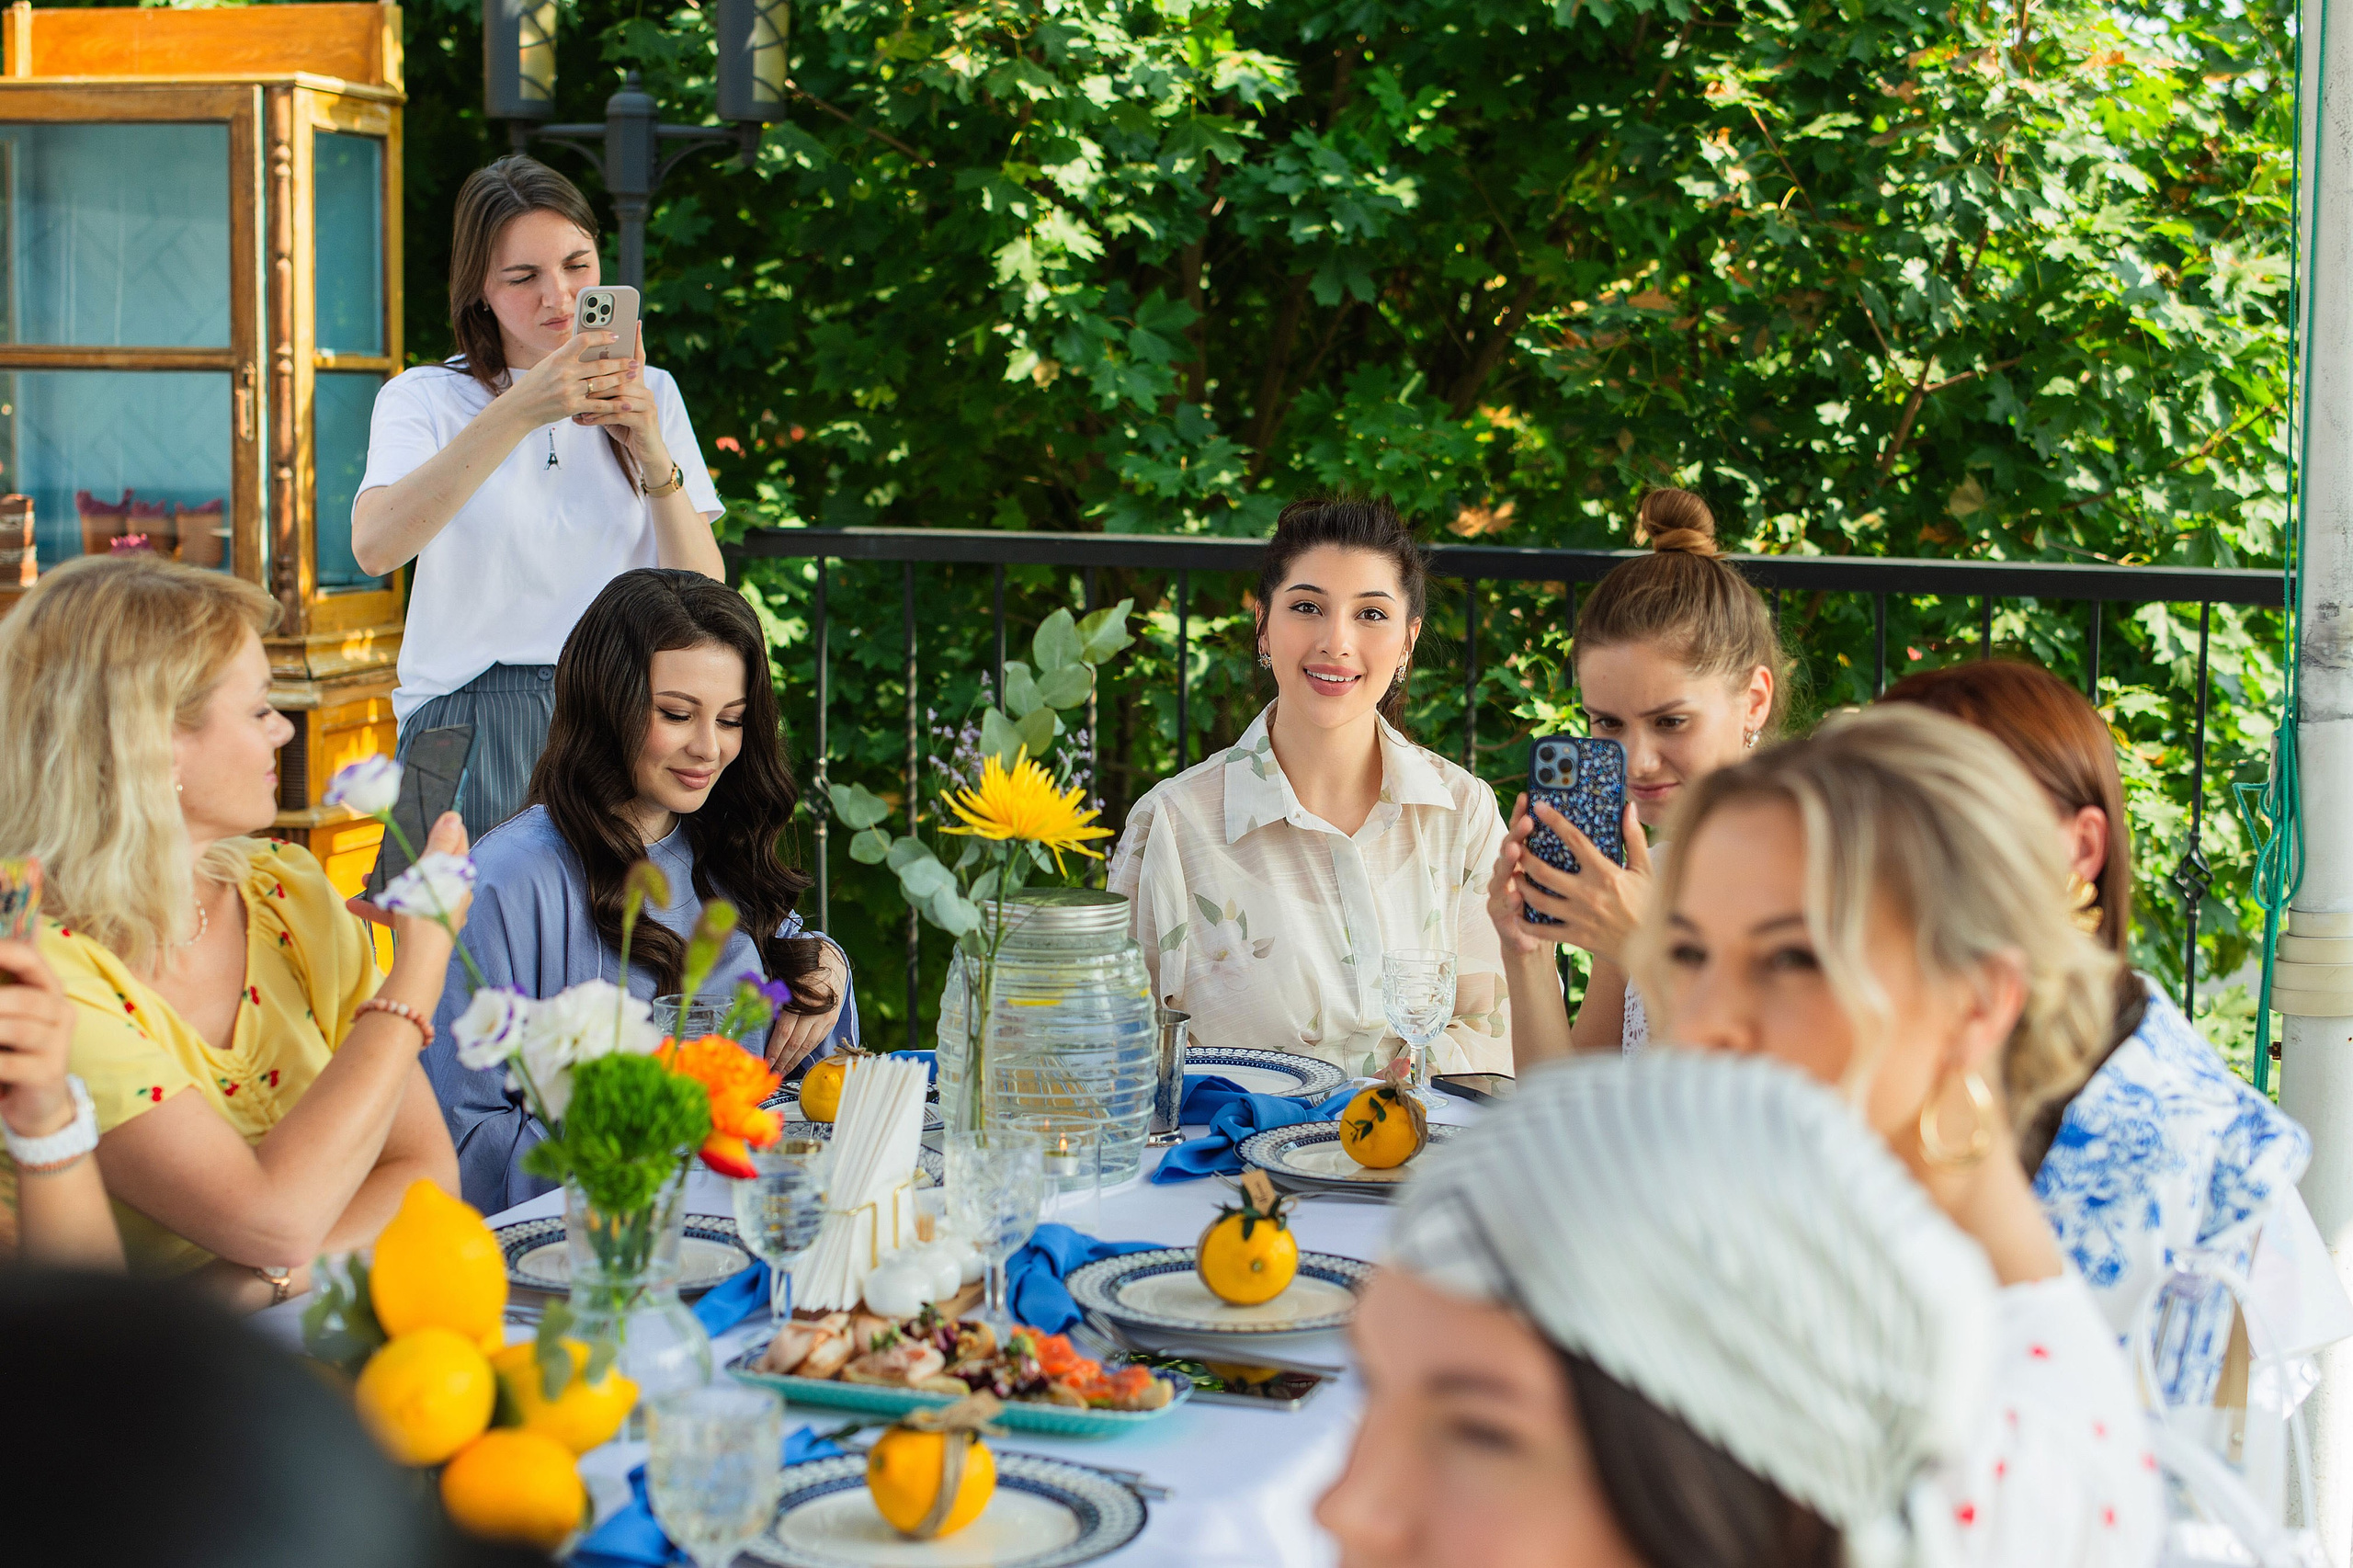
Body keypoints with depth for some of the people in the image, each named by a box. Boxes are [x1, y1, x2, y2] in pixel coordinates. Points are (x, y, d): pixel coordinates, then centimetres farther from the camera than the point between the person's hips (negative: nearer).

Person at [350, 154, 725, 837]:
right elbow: (374, 546, -18)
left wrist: (655, 460, -13)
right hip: (471, 724, -2)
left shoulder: (651, 395, 15)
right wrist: (520, 414, -25)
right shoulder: (425, 397, 5)